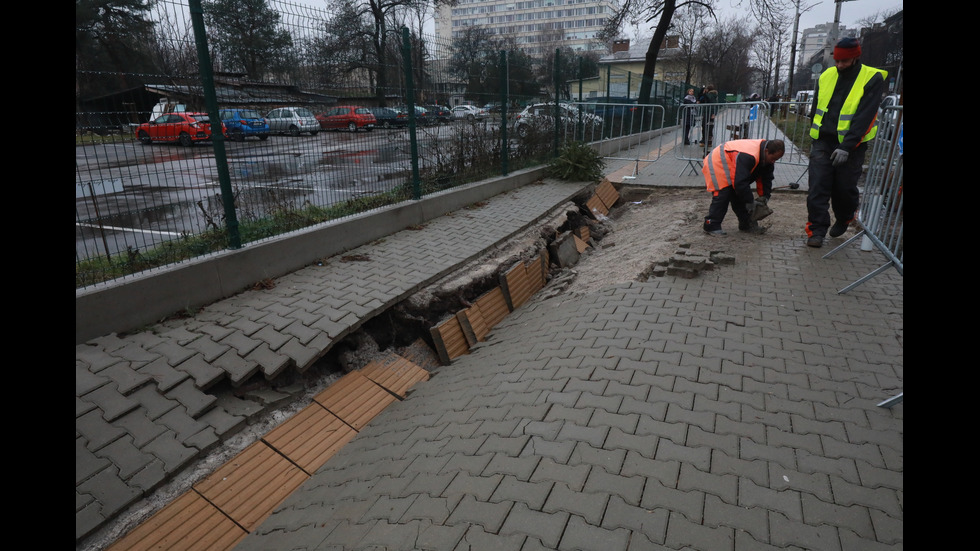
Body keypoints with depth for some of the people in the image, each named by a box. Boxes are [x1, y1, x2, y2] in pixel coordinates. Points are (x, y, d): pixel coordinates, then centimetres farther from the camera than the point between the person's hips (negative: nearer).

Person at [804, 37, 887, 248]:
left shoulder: (872, 79, -7)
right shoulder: (826, 76, 6)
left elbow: (864, 117, -14)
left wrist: (846, 147, -21)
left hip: (851, 145, -3)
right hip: (823, 142, 3)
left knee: (845, 188, 7)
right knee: (818, 187, -6)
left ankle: (843, 220, 33)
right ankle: (817, 230, -2)